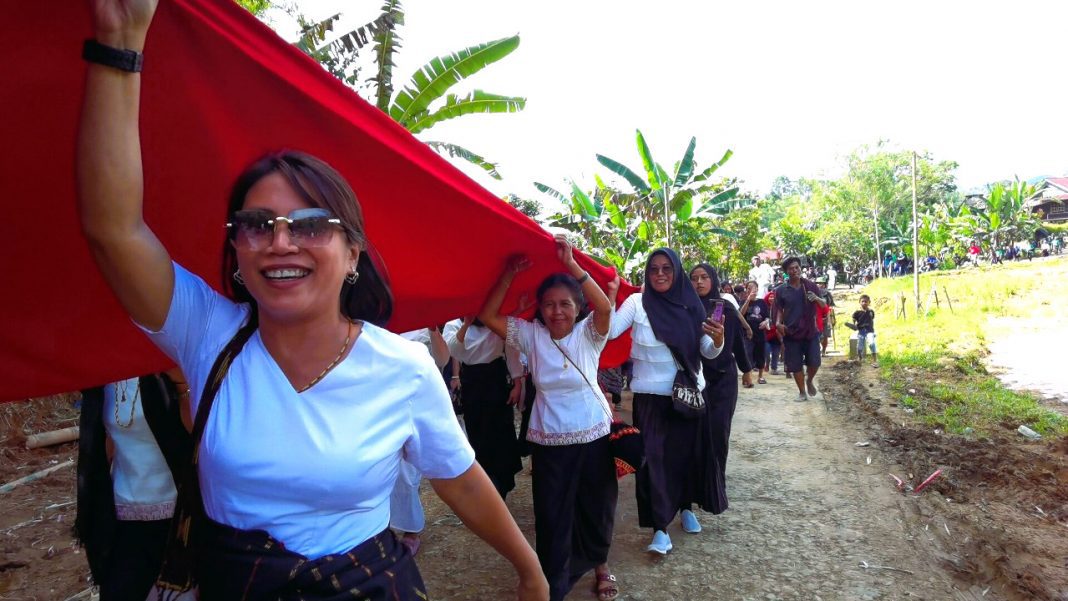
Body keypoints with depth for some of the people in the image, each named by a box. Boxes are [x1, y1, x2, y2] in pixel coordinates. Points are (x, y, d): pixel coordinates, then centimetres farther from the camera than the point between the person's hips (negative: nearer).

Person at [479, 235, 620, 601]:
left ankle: (600, 566, 45)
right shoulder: (531, 335, -5)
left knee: (597, 508, 18)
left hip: (593, 436, 0)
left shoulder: (589, 333, -9)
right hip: (548, 441, 0)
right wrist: (510, 273, -19)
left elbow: (605, 306, -29)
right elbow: (488, 315, -11)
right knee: (552, 518, 9)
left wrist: (570, 263, -34)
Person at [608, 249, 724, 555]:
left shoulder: (691, 304, -1)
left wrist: (718, 339, -21)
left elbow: (708, 352, -1)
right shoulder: (637, 302, -6)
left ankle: (685, 506, 36)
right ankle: (660, 528, 2)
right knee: (653, 456, -5)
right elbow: (610, 331, -19)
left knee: (685, 453, 12)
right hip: (651, 395, -2)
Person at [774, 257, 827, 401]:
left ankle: (810, 380, 30)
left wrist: (817, 298, -16)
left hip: (811, 331, 1)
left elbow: (824, 305, 7)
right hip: (791, 333, -1)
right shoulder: (781, 290, 0)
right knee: (795, 365, 2)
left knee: (814, 362, -2)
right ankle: (802, 392, 18)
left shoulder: (811, 286, 4)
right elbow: (779, 310, 4)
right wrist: (778, 323, -15)